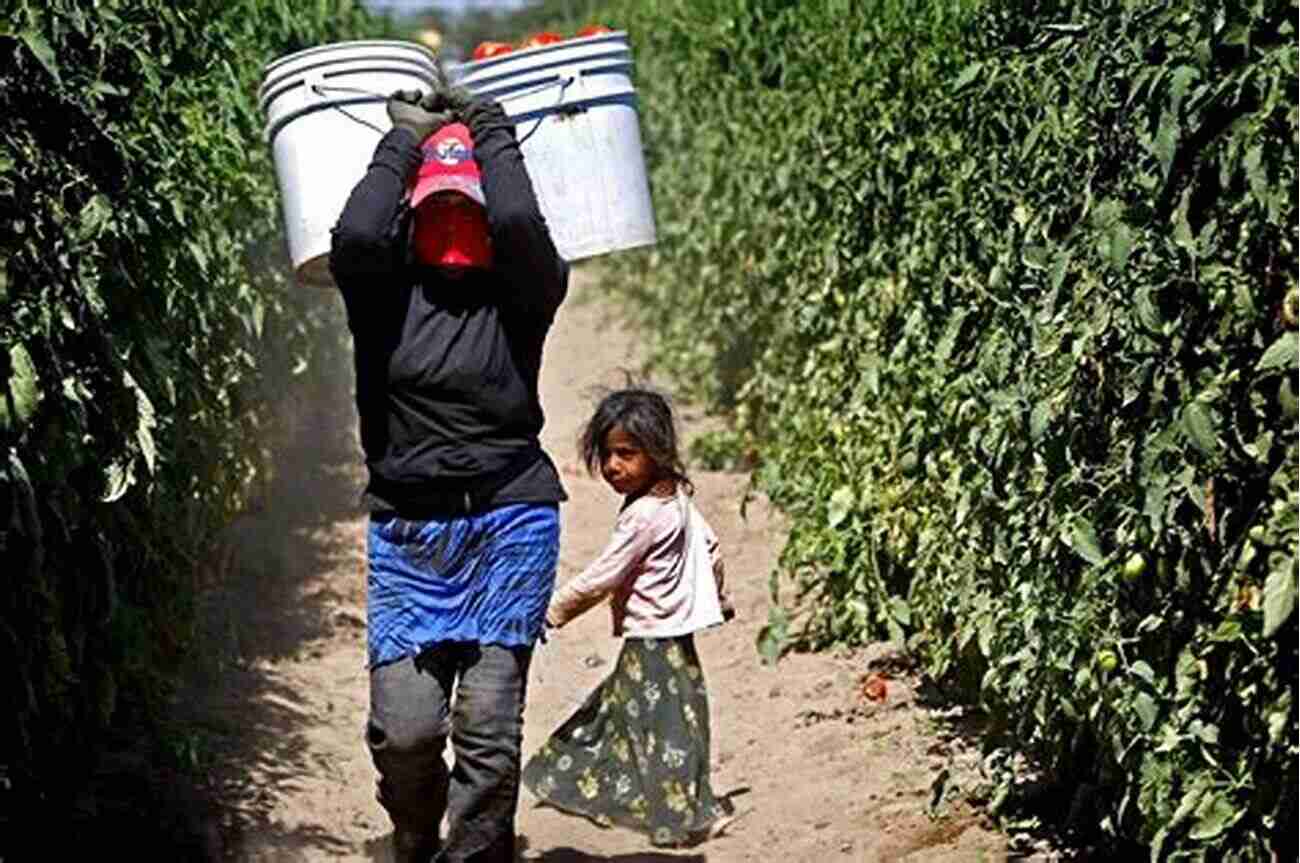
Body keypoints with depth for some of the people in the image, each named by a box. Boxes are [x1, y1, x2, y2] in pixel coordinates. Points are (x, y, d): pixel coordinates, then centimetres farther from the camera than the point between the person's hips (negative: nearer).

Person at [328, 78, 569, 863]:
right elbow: (355, 237, -17)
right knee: (403, 727, -6)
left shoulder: (524, 292, 2)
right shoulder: (384, 290, 4)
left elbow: (519, 224, -18)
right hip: (407, 527, 1)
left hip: (510, 524, -1)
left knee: (490, 726, -5)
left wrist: (492, 134, 0)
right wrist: (406, 140, -2)